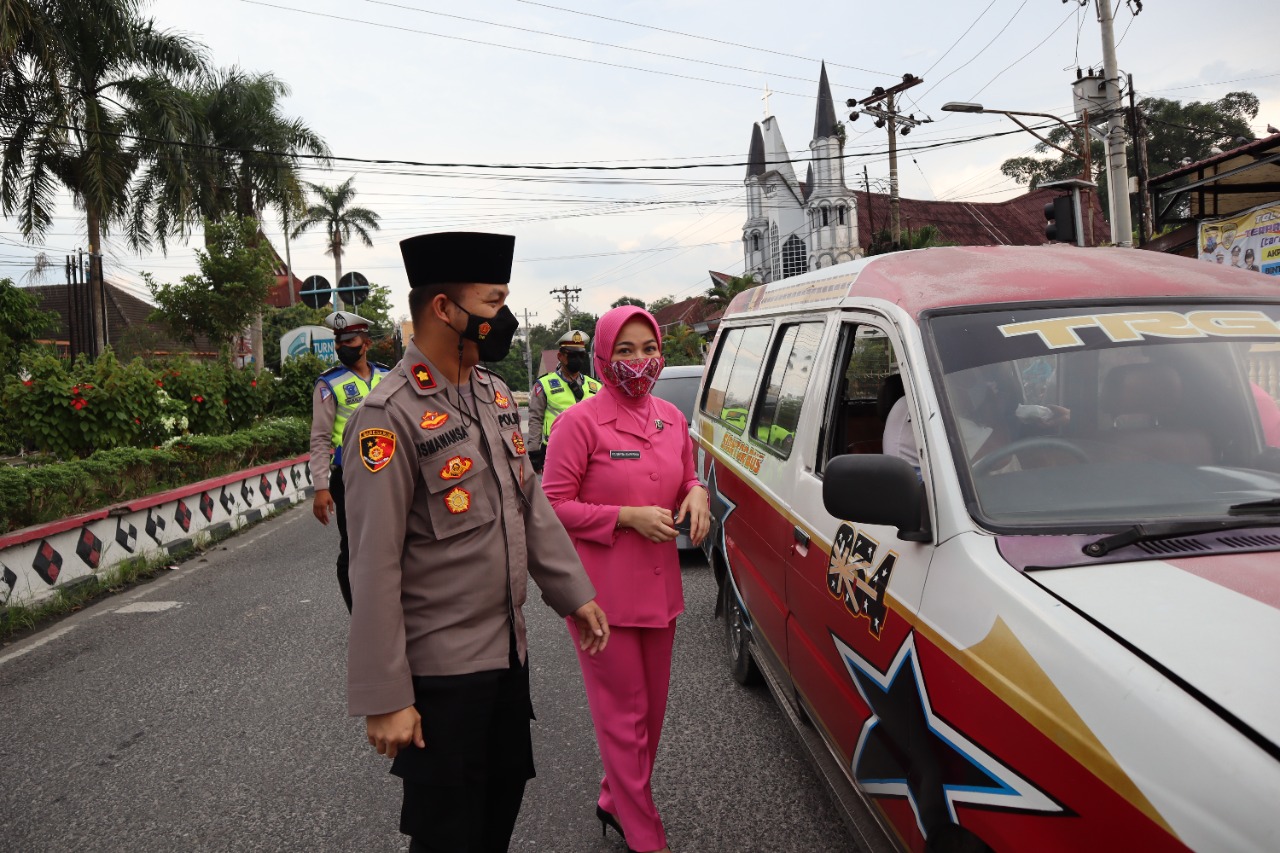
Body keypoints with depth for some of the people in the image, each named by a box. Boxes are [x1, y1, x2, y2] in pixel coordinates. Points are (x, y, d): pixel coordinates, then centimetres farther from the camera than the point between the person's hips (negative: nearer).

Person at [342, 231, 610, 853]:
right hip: (440, 668, -7)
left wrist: (574, 594, 12)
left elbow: (531, 505, 14)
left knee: (506, 793, 22)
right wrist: (384, 699, -18)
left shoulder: (494, 394, 6)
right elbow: (374, 569, -20)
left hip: (508, 649, 8)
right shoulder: (391, 416, -20)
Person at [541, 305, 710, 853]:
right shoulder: (580, 422, -12)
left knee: (652, 708, 18)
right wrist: (629, 516, -20)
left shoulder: (672, 419, 7)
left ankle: (615, 802, 40)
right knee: (624, 715, 5)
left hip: (660, 587, 7)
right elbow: (554, 506, -12)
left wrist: (696, 496, -4)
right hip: (604, 594, -6)